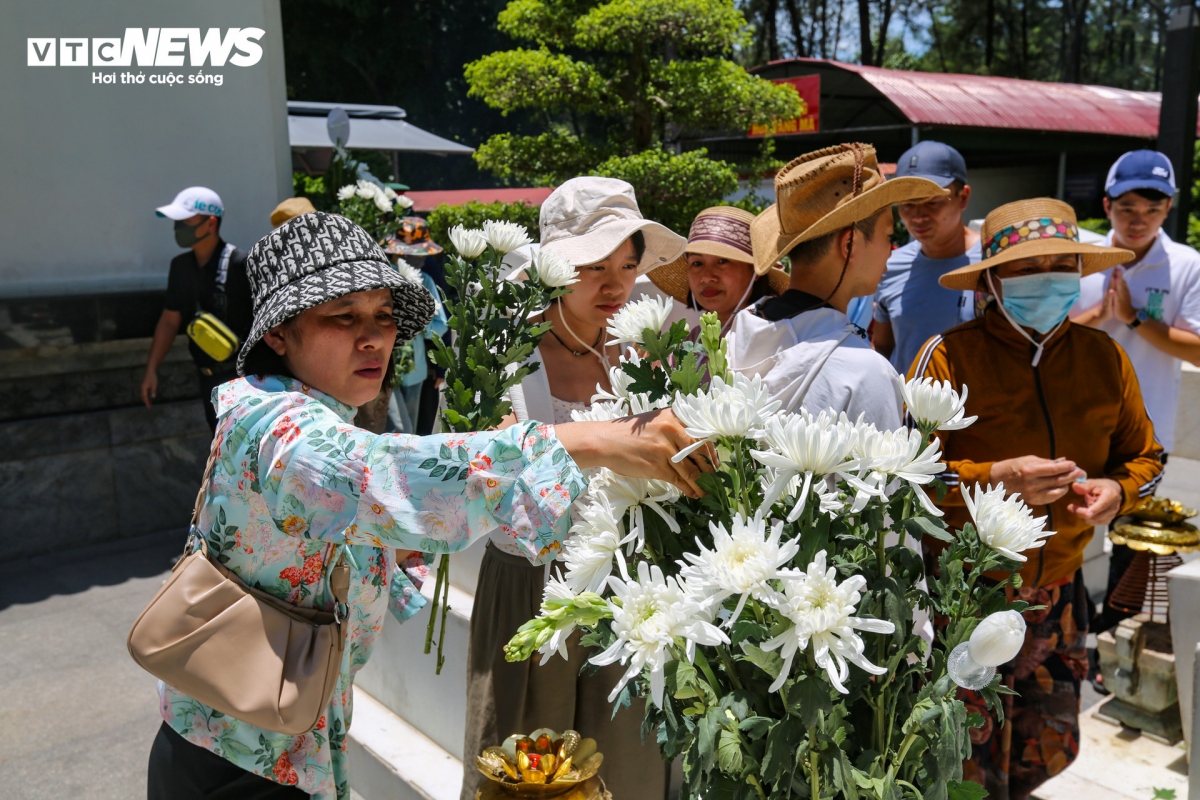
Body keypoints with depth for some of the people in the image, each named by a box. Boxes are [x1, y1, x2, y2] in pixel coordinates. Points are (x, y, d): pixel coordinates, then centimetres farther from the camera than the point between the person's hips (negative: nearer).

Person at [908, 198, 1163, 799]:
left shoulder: (1104, 357, 1)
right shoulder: (950, 356, -14)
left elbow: (1144, 455, 13)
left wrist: (1117, 490, -8)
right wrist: (993, 478, -27)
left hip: (1056, 590, 5)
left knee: (1050, 748, 20)